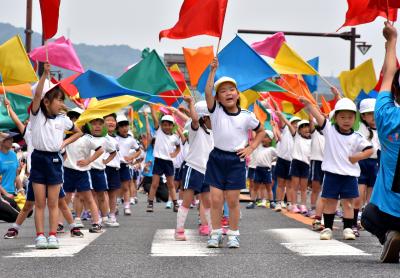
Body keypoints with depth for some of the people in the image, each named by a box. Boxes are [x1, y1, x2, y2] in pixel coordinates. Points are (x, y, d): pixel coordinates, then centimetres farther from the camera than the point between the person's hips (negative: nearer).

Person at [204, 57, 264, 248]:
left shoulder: (246, 116, -1)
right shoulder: (216, 111, -3)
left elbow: (261, 131, 15)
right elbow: (207, 92, -19)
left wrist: (250, 148, 3)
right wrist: (213, 70, -23)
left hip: (236, 161, 0)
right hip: (217, 158, 1)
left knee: (232, 201, 3)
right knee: (216, 199, 0)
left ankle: (233, 235, 13)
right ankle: (215, 234, 9)